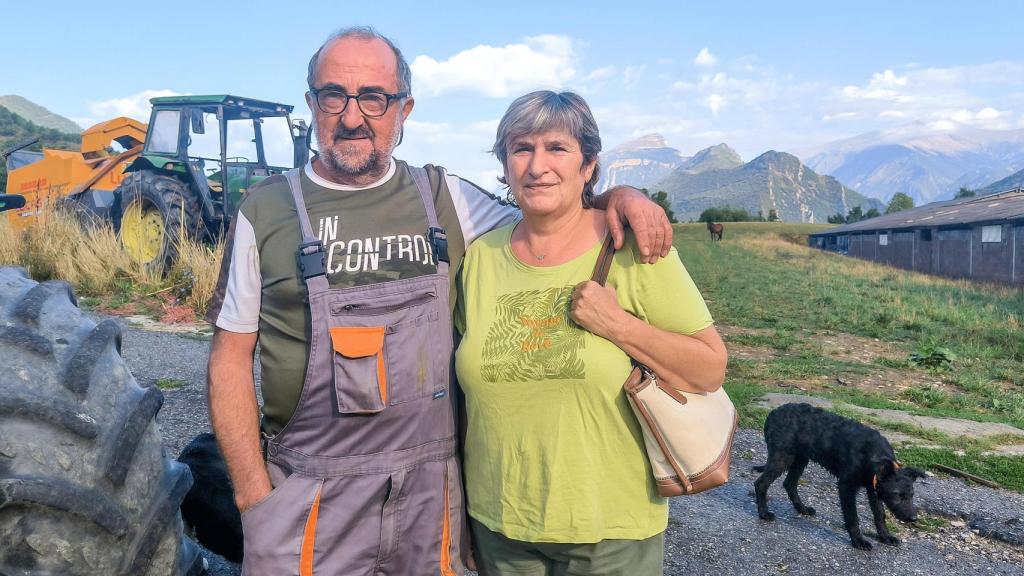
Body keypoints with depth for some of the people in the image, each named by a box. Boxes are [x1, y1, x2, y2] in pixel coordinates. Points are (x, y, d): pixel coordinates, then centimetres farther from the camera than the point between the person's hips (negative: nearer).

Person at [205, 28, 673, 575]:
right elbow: (230, 359, 0)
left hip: (432, 484, 2)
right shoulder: (266, 211, -2)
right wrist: (255, 495, -6)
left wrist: (617, 195, -8)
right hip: (311, 495, -1)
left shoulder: (444, 198, 3)